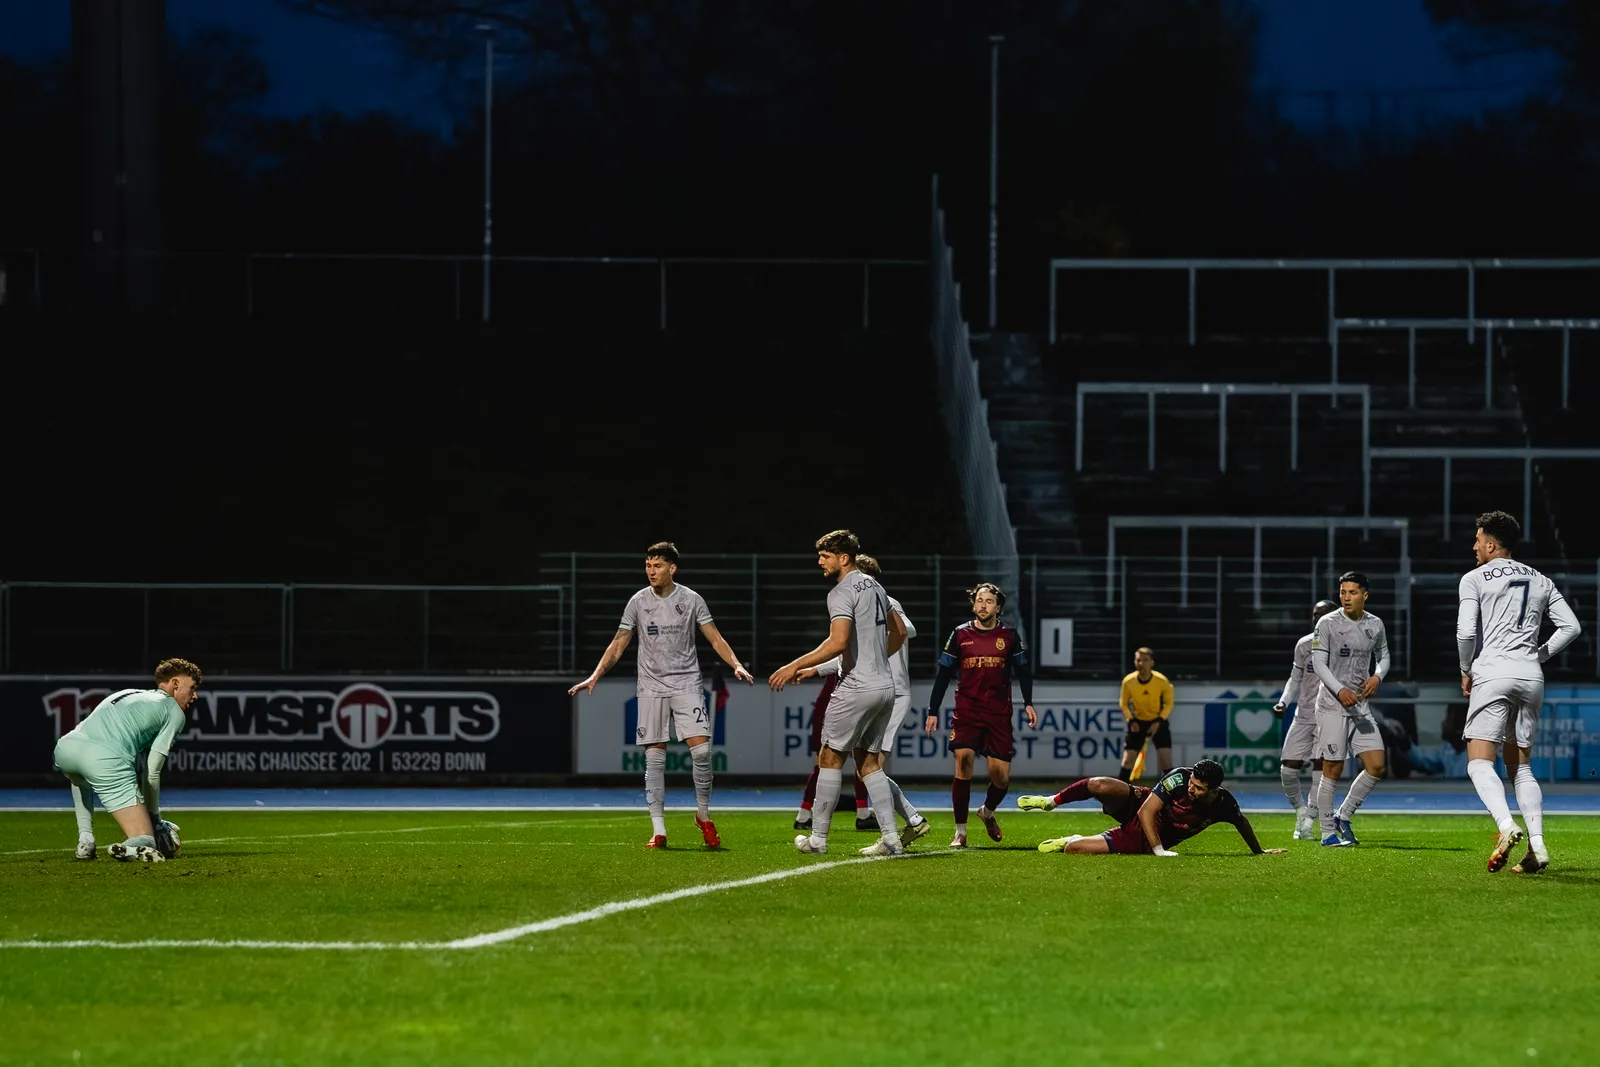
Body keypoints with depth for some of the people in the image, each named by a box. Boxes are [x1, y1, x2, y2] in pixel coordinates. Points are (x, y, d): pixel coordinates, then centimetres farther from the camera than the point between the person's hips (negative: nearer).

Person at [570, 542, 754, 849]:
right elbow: (618, 644, 9)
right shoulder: (638, 602, 4)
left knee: (700, 749, -13)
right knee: (654, 757, -2)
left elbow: (715, 639, 3)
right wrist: (594, 676, 0)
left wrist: (736, 665, -12)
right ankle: (658, 830, 0)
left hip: (687, 683, -1)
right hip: (652, 687, 1)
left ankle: (703, 814, 7)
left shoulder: (691, 600, 1)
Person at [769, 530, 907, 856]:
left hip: (856, 688, -9)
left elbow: (838, 643, -25)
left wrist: (795, 666, -20)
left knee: (831, 758, 1)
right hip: (885, 685, 9)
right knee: (868, 762, 12)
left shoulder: (842, 592, -13)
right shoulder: (875, 587, 15)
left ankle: (818, 837, 4)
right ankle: (891, 838, 4)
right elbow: (899, 633, 25)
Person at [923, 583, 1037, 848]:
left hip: (999, 714, 1)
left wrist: (1028, 703, -5)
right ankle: (960, 831, -12)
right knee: (964, 760, -20)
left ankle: (988, 811, 33)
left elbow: (1022, 671, 9)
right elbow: (943, 674, 8)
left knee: (1001, 776, -2)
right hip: (966, 711, -1)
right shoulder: (960, 634, 4)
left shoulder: (1010, 636, 5)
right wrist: (933, 711, 5)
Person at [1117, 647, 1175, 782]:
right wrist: (1131, 720, -13)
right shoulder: (1128, 682, -17)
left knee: (1166, 763, -13)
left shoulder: (1162, 681, -20)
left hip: (1158, 723, -1)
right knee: (1127, 762, -5)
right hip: (1138, 723, 1)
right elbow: (1124, 703, 2)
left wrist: (1159, 722, -16)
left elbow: (1168, 703, -4)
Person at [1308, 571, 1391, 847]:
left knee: (1376, 766, -2)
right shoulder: (1328, 623, -7)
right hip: (1332, 705, -5)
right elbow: (1318, 662, -9)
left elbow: (1383, 656, 20)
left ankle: (1343, 816, 15)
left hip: (1360, 706, 5)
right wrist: (1340, 691, -22)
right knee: (1333, 770, -4)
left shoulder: (1375, 625, 7)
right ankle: (1327, 833, 4)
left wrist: (1377, 676, -3)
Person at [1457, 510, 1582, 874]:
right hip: (1531, 677, 5)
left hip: (1493, 672, -5)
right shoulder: (1540, 582, 17)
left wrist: (1466, 671, 7)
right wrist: (1538, 655, 16)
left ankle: (1506, 826, -32)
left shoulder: (1474, 579, 2)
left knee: (1479, 762, -7)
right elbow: (1570, 626, 10)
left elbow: (1466, 631, -8)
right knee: (1520, 767, 12)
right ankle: (1536, 842, -6)